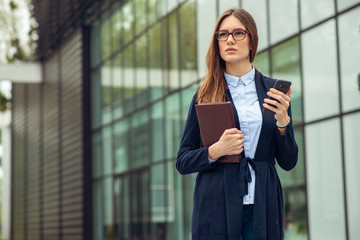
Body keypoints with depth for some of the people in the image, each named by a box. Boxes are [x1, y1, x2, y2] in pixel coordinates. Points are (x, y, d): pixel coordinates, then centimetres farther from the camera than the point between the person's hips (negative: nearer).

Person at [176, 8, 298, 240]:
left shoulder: (274, 91, 7)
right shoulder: (205, 95, 5)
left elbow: (288, 162, 7)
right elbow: (183, 162, 5)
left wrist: (283, 121, -8)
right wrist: (215, 151, -13)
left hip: (263, 209, 1)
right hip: (217, 210, -1)